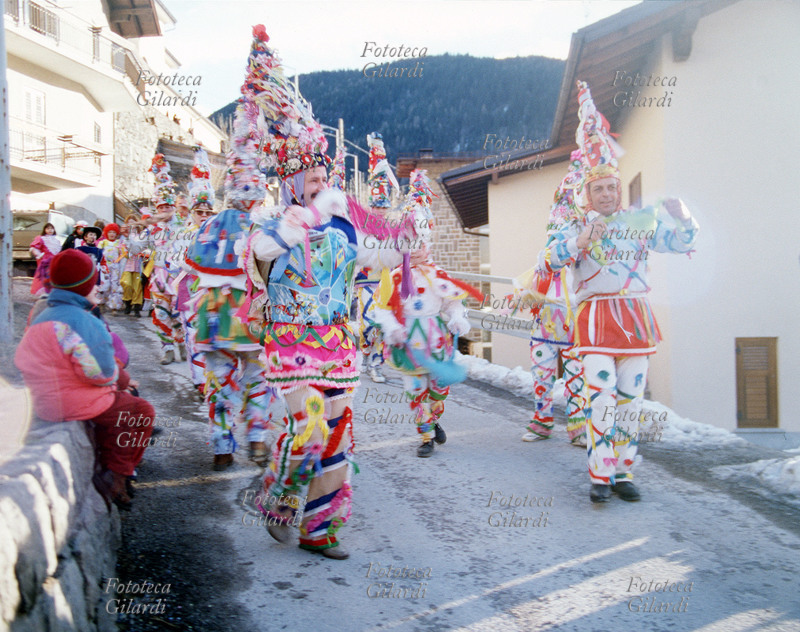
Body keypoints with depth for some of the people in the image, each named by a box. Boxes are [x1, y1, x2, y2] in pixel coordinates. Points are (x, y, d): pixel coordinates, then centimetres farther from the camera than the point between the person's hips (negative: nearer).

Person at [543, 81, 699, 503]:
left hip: (635, 315, 3)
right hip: (596, 315, -3)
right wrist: (580, 242, -20)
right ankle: (600, 475, -6)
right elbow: (548, 259, -7)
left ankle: (622, 471, 12)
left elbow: (683, 242, 13)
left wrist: (681, 216, -6)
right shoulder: (578, 227, 7)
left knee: (631, 397, 3)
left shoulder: (642, 221, 12)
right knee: (600, 396, -12)